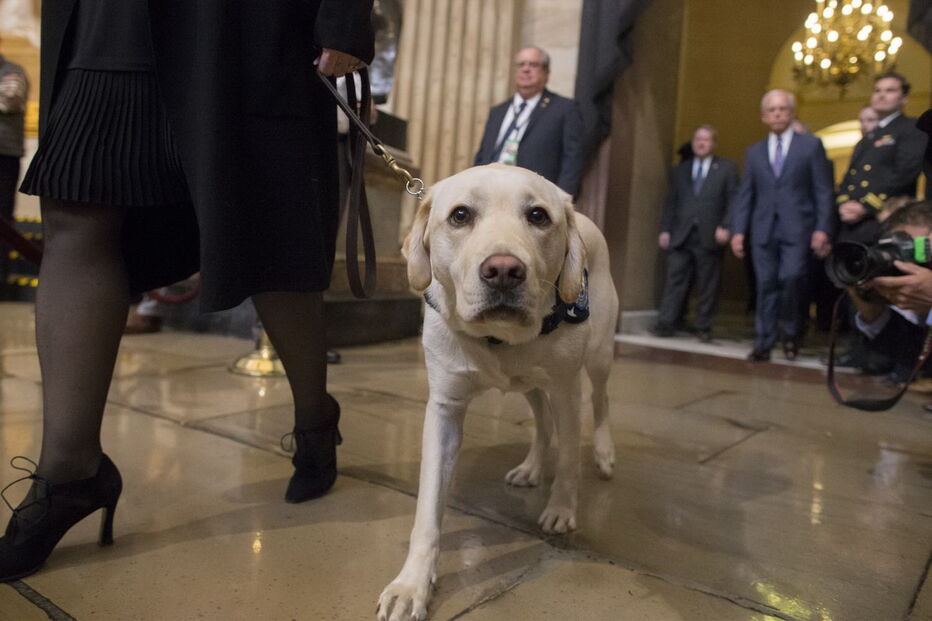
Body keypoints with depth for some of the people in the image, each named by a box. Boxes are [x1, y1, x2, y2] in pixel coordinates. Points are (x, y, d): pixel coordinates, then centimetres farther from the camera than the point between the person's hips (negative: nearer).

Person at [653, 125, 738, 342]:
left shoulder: (726, 168, 8)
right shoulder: (681, 169, 17)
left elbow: (733, 200, 1)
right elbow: (671, 202, 13)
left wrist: (725, 227, -11)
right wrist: (665, 229, 5)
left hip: (710, 236, -2)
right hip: (681, 235, 2)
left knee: (708, 284, 3)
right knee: (675, 280, -3)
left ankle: (703, 327, 10)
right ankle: (665, 323, -3)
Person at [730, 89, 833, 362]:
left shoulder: (811, 145, 7)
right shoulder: (754, 151, 15)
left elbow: (823, 190, 2)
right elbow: (745, 194, 12)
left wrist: (822, 228, -7)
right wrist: (738, 230, 2)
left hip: (796, 228, -2)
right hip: (763, 229, 3)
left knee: (790, 279, -16)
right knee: (766, 285, 1)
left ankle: (790, 333, 7)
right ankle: (763, 343, 6)